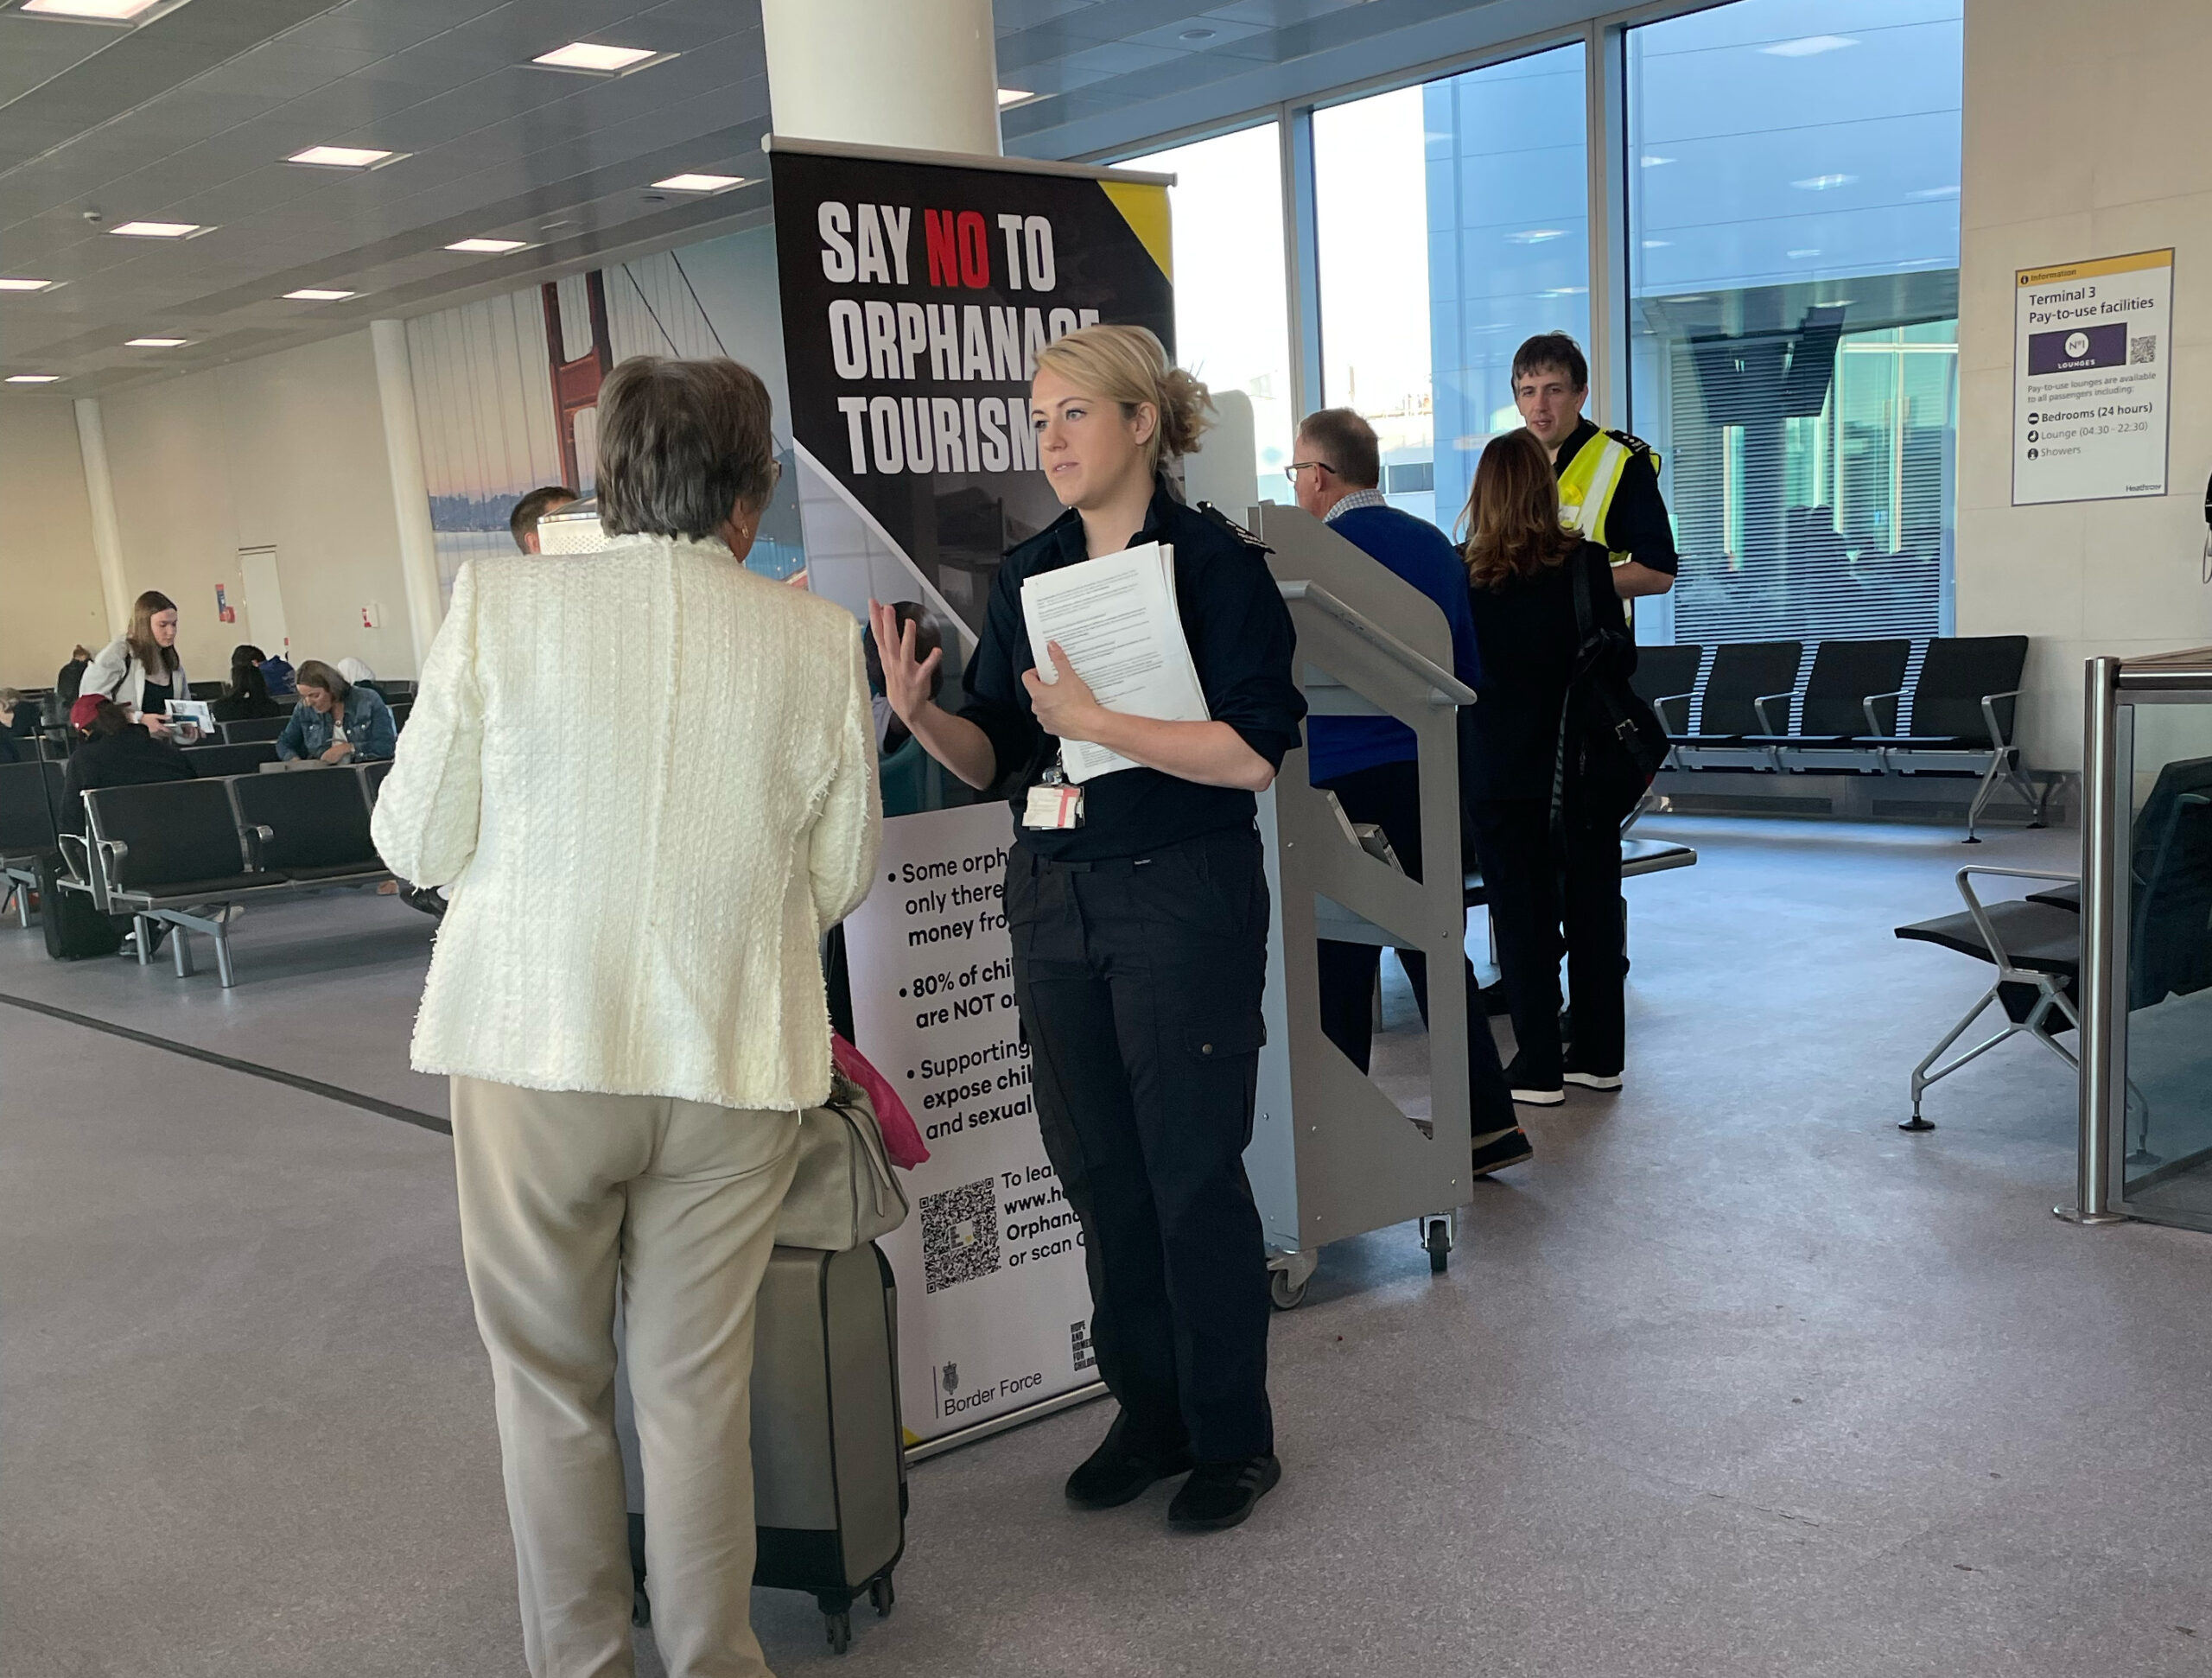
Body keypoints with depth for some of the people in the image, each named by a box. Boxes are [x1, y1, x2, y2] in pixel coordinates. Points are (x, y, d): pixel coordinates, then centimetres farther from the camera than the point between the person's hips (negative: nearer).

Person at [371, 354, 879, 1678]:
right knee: (699, 1385, 14)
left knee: (552, 1382, 17)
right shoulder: (817, 641, -4)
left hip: (533, 1044, 0)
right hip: (734, 1058, 1)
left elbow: (416, 842, -2)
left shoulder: (499, 602, -7)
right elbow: (841, 881, 3)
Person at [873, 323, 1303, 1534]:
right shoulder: (1028, 573, 9)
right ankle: (1149, 1418, 30)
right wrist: (919, 714, -10)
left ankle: (1232, 1438, 21)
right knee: (1097, 1172, 12)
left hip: (1182, 900, -6)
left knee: (1193, 1174, 2)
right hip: (1053, 902, 6)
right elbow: (996, 759, 9)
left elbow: (1253, 751, -17)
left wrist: (1094, 720, -21)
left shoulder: (1214, 561, -8)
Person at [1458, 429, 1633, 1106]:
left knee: (1522, 911, 7)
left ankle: (1539, 1067, 10)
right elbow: (1622, 657, -2)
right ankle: (1599, 1055, 22)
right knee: (1592, 904, 13)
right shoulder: (1586, 561, -7)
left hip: (1499, 770, -1)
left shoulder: (1465, 574, -10)